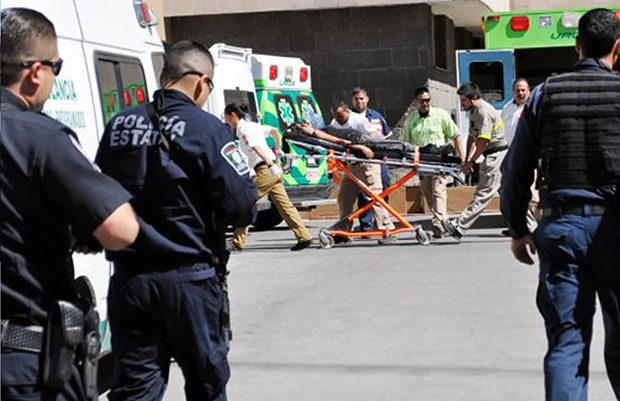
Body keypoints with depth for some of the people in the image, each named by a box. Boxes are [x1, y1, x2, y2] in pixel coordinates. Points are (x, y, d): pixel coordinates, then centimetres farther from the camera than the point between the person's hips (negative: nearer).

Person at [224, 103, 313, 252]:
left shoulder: (243, 130, -8)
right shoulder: (253, 125, 19)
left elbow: (257, 148, -21)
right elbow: (274, 131, 27)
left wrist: (270, 165, -31)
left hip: (265, 171, -9)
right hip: (274, 171, 9)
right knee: (284, 205, 8)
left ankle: (237, 242, -6)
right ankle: (304, 237, 5)